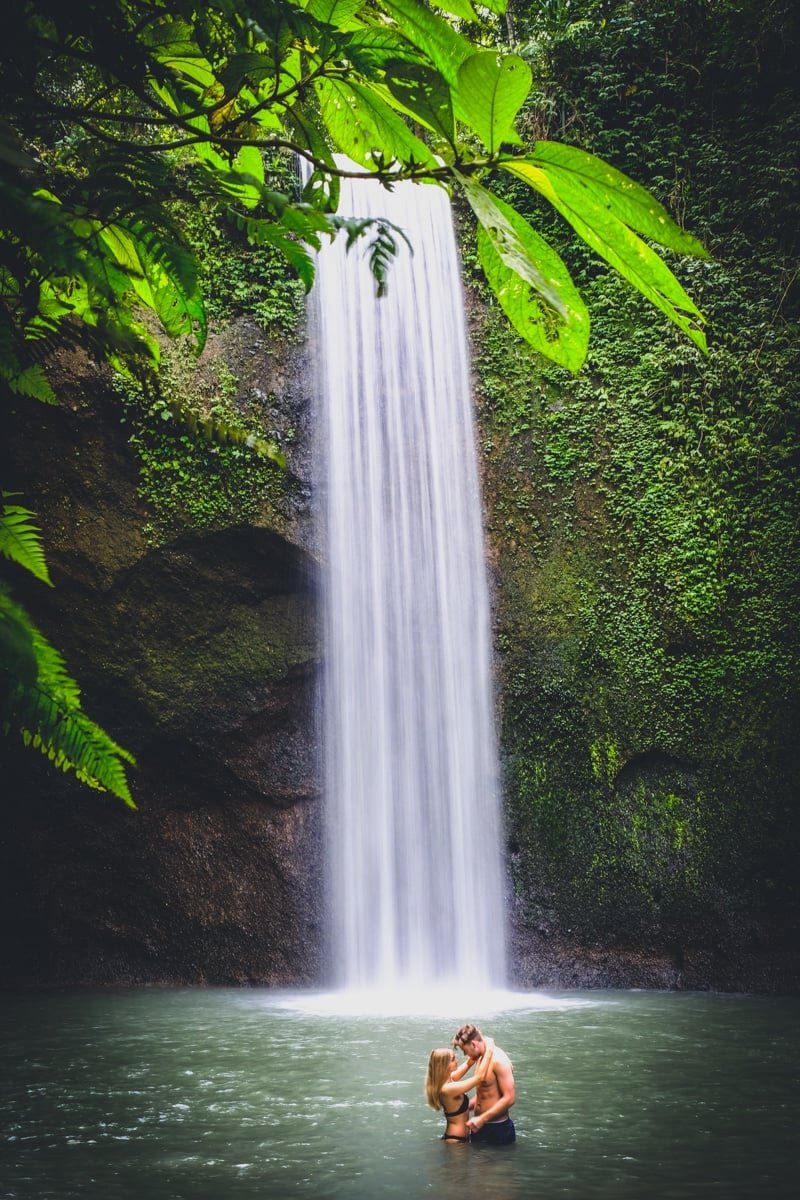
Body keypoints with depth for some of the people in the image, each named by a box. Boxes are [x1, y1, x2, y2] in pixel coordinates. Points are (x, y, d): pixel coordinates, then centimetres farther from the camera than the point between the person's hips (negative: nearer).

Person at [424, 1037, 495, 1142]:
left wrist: (480, 1048, 0)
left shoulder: (446, 1081, 0)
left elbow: (468, 1064, 13)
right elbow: (480, 1077, -26)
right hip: (456, 1140, -9)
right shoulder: (448, 1089, -27)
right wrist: (489, 1051, -19)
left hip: (454, 1137, 9)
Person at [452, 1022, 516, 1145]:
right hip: (479, 1127, 8)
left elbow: (509, 1098, -22)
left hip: (498, 1130, -8)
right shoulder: (481, 1058, 9)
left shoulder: (498, 1060, -18)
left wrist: (482, 1119, -21)